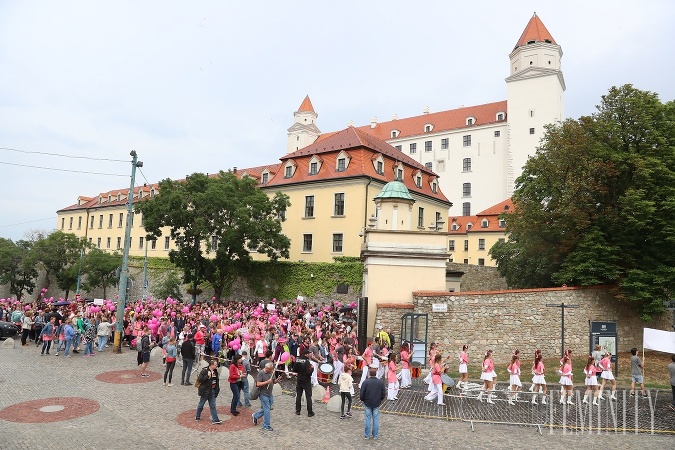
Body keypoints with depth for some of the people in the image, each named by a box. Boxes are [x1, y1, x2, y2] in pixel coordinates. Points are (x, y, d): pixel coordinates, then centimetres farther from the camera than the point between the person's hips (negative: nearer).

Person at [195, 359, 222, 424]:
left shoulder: (215, 371, 5)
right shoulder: (204, 371, -18)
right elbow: (199, 379, -23)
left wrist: (217, 389, 12)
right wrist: (207, 376, -29)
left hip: (212, 391, 6)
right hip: (205, 391, -6)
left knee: (213, 406, 6)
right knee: (201, 404, 13)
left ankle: (215, 420, 7)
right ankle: (197, 417, 34)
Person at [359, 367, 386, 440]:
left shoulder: (366, 382, -16)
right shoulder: (381, 382, -7)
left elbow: (361, 394, -12)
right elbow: (383, 394, -2)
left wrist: (363, 400, 8)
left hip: (367, 404, -2)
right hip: (377, 404, 2)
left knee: (368, 419, 10)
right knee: (376, 420, 12)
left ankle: (367, 435, 18)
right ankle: (375, 435, 19)